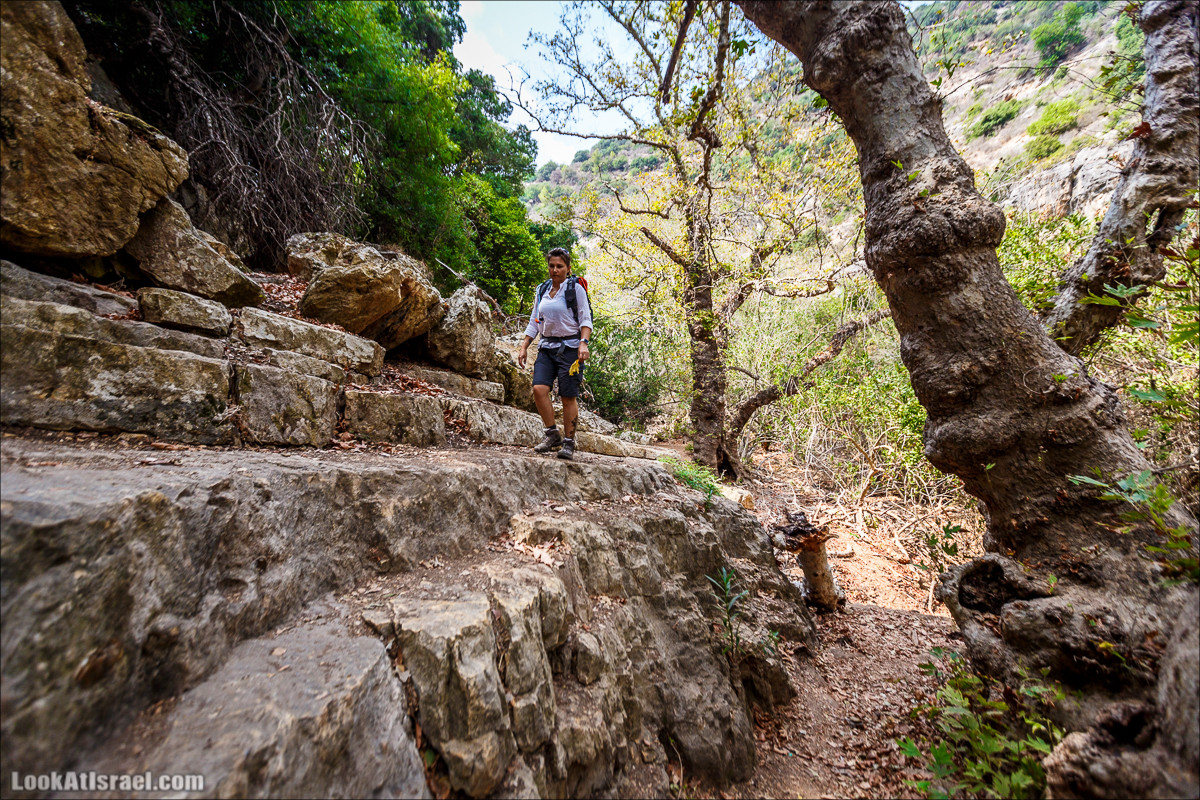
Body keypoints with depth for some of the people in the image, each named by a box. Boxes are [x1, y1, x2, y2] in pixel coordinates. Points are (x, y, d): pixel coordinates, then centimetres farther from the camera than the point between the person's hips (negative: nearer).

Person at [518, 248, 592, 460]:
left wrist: (583, 344, -20)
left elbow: (585, 319, -5)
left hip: (569, 346, -5)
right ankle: (552, 433, 3)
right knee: (539, 388, -12)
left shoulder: (576, 288, 0)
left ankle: (568, 442, 7)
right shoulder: (542, 290, 15)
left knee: (568, 396, -4)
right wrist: (524, 347, 10)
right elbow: (534, 322, 18)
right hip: (547, 347, 5)